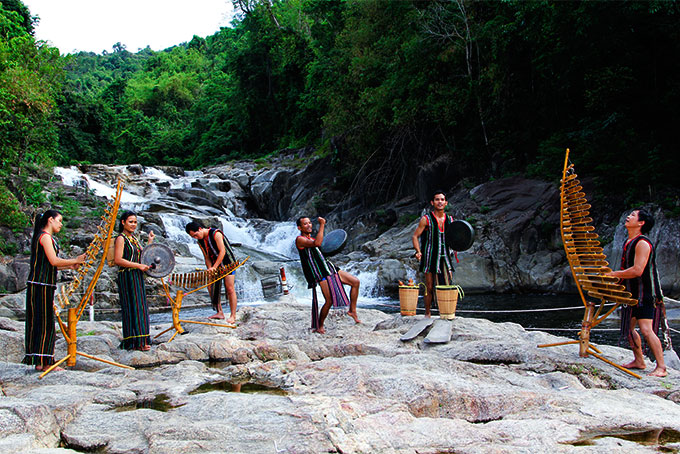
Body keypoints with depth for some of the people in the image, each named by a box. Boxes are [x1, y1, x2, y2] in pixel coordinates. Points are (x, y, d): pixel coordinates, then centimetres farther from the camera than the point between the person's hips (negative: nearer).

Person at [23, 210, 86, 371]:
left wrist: (70, 266, 16)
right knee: (44, 322, -7)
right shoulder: (45, 236, -10)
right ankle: (43, 362, -3)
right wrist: (75, 260, -9)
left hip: (45, 285, 10)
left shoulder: (46, 237, 20)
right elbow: (54, 261, -18)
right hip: (41, 285, -10)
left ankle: (40, 361, 14)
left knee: (41, 322, 10)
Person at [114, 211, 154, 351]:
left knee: (140, 307, 8)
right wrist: (138, 266, -18)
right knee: (132, 307, -7)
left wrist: (150, 241, 16)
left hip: (137, 277, 8)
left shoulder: (134, 238, 18)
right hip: (127, 277, -8)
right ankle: (135, 341, -4)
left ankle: (141, 341, 13)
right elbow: (118, 259, -17)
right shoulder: (121, 238, -8)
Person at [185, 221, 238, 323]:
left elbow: (222, 252, -23)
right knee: (211, 288, 2)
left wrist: (214, 267, -27)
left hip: (228, 263, -8)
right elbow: (207, 257, 6)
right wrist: (210, 270, -10)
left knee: (230, 289, -11)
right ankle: (219, 313, 12)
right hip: (215, 265, 8)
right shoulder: (200, 241, 3)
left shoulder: (216, 234, -19)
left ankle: (233, 316, -6)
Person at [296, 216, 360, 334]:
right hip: (320, 274, -9)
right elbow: (317, 243, -27)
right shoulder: (300, 239, -9)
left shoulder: (310, 238, 21)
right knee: (329, 301, -15)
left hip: (329, 267, 9)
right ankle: (319, 326, 5)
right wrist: (322, 225, -23)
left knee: (355, 282, 4)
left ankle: (352, 310, 14)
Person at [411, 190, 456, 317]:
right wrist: (418, 251, -18)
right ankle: (427, 313, 12)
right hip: (430, 257, -4)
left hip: (445, 257, 4)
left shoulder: (450, 219, 11)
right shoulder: (426, 219, -2)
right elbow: (415, 236, -2)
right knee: (430, 288, 0)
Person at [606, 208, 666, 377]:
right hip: (632, 293, 9)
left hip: (645, 293, -9)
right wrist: (613, 276, 10)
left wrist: (613, 274, -16)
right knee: (628, 328, 12)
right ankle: (639, 361, 25)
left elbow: (637, 270, -24)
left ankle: (661, 367, -7)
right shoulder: (628, 242, 13)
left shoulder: (642, 243, -16)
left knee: (646, 330, -14)